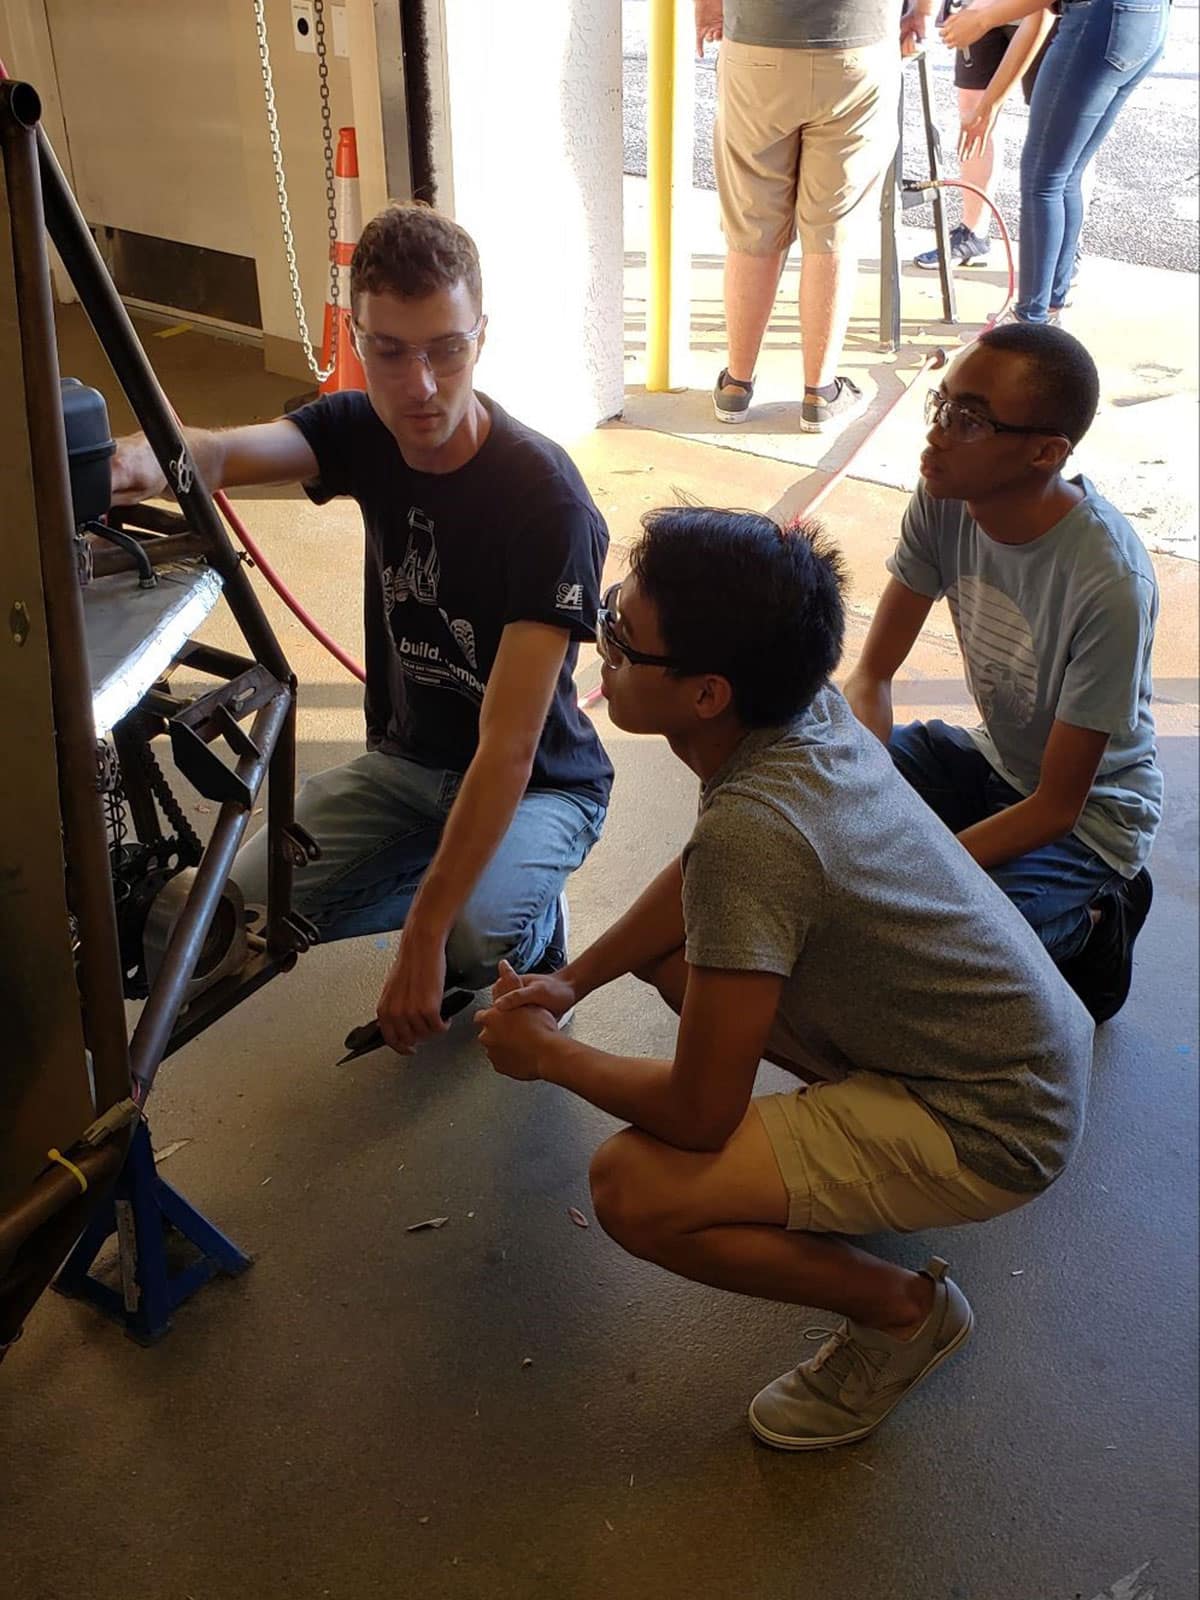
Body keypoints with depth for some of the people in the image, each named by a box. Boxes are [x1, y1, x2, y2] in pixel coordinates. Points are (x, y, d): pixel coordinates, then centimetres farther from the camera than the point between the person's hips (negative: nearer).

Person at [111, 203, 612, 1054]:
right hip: (405, 760, 6)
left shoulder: (546, 499, -27)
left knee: (479, 931, -34)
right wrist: (146, 458, -54)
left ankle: (533, 926, 4)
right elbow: (221, 453, -28)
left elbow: (508, 745, -31)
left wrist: (424, 934, -34)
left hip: (540, 783, -5)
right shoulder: (363, 432, -8)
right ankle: (477, 900, 11)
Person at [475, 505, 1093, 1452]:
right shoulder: (809, 708, -8)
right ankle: (859, 1162, 19)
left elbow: (699, 1115, -24)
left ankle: (905, 1310, 2)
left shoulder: (750, 833, -33)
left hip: (997, 1127, -9)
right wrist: (572, 981, 4)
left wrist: (548, 1056, -7)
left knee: (632, 1187, -19)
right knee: (672, 948, 12)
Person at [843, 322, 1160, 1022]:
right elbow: (873, 675, -7)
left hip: (1091, 813, -6)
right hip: (992, 758, 6)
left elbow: (1056, 806, -25)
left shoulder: (1110, 583, -32)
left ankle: (1088, 923, 5)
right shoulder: (945, 500, -15)